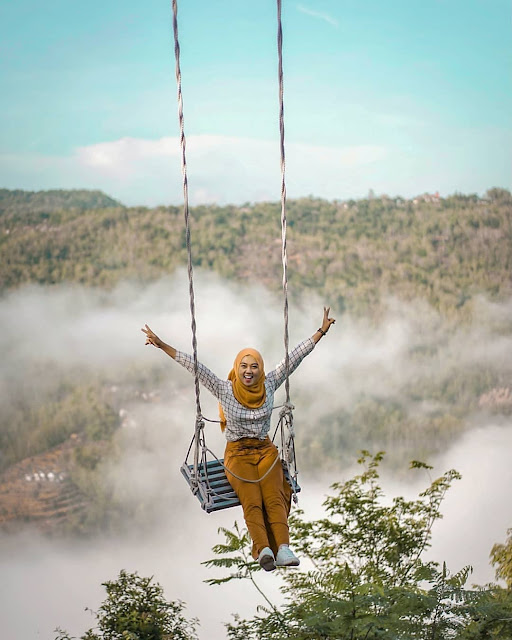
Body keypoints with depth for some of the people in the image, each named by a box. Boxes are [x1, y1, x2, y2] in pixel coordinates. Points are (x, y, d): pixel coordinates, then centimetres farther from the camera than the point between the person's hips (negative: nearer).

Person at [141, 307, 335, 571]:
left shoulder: (269, 385, 4)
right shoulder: (224, 390, -2)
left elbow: (294, 358, 4)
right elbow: (196, 368, -8)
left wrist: (321, 331, 5)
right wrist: (163, 346, -13)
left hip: (266, 451, 2)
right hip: (237, 454, -2)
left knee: (274, 498, -24)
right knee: (252, 501, -26)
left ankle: (283, 549, -40)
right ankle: (264, 550, -43)